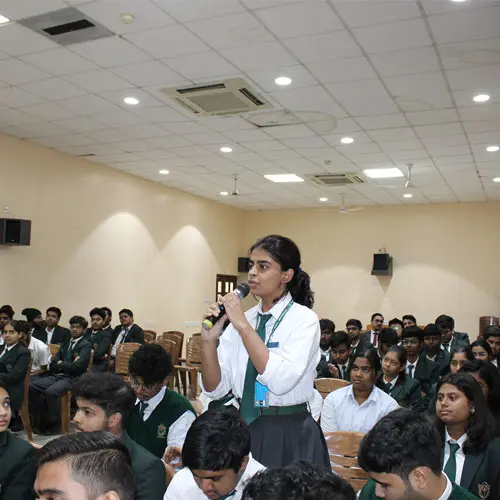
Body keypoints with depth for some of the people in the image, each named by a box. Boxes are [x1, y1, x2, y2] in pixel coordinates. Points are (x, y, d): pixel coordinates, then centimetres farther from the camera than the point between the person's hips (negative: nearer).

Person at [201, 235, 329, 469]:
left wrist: (243, 325, -26)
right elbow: (215, 389, 0)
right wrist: (209, 340, -16)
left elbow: (281, 381, -27)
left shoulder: (304, 319, -12)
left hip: (289, 435, -4)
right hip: (244, 429, 5)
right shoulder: (240, 319, 1)